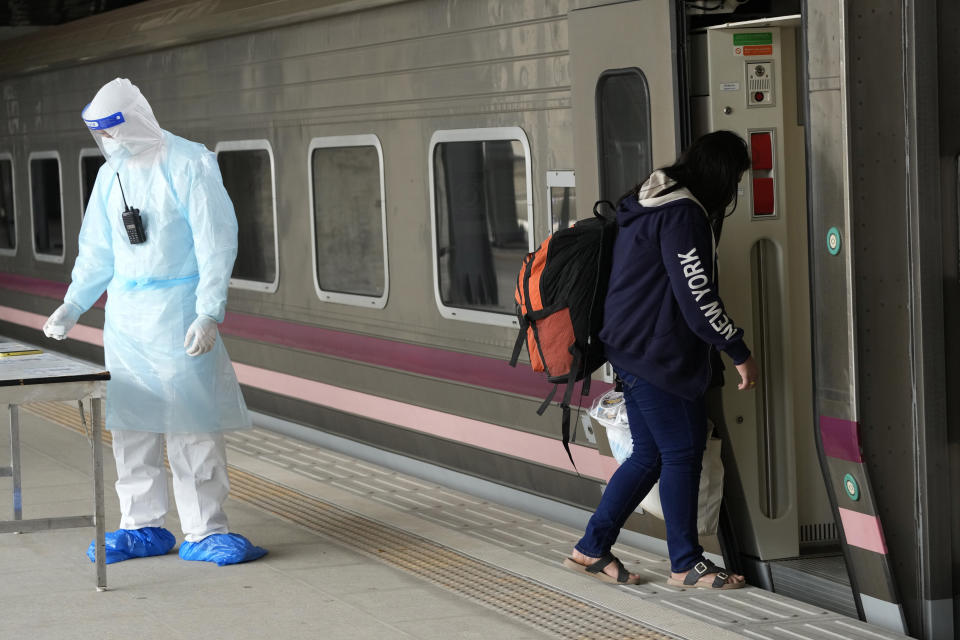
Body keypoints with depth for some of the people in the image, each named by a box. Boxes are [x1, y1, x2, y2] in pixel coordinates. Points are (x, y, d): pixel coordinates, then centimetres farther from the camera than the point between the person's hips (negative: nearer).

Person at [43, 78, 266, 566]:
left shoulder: (190, 165, -10)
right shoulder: (111, 175, 10)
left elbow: (216, 246, -12)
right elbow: (97, 250, 18)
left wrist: (209, 314, -19)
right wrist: (72, 307, 9)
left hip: (179, 309, -6)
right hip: (124, 309, 6)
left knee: (193, 424, -6)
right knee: (130, 423, 6)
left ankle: (205, 532, -2)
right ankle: (143, 527, 14)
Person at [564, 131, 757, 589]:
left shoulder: (651, 204, 15)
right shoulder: (681, 214, -18)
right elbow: (698, 298, -21)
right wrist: (740, 353, -13)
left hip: (633, 347, 10)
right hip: (657, 356, -10)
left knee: (649, 454, 14)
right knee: (682, 452, -1)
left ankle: (591, 550, 18)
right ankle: (686, 564, 8)